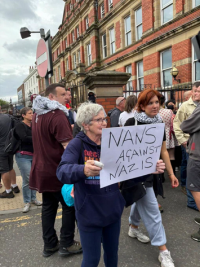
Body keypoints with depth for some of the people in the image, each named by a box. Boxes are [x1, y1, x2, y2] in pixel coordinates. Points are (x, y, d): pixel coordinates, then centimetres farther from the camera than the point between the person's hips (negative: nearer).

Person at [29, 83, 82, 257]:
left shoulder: (38, 114, 9)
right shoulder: (58, 115, -20)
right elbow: (68, 146, -25)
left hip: (42, 169, 9)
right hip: (58, 171, -9)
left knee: (48, 206, 17)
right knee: (69, 206, 8)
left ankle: (49, 244, 28)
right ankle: (67, 244, 19)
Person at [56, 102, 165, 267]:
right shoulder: (76, 144, -14)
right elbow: (62, 172, -28)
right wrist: (83, 170, -48)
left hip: (112, 209, 5)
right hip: (89, 212, -4)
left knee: (112, 253, 22)